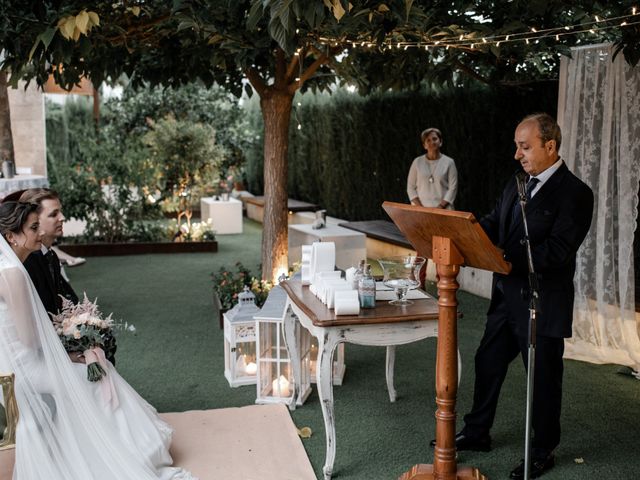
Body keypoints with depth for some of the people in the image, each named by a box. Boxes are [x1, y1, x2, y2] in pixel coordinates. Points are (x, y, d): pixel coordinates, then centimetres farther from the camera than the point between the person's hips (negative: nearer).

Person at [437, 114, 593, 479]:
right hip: (507, 296, 8)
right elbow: (493, 225, 6)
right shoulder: (517, 185, 8)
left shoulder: (575, 194, -16)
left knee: (544, 380, 9)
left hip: (542, 305, -7)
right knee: (487, 364, 17)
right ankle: (477, 432, 36)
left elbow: (555, 252, -24)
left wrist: (507, 259, -33)